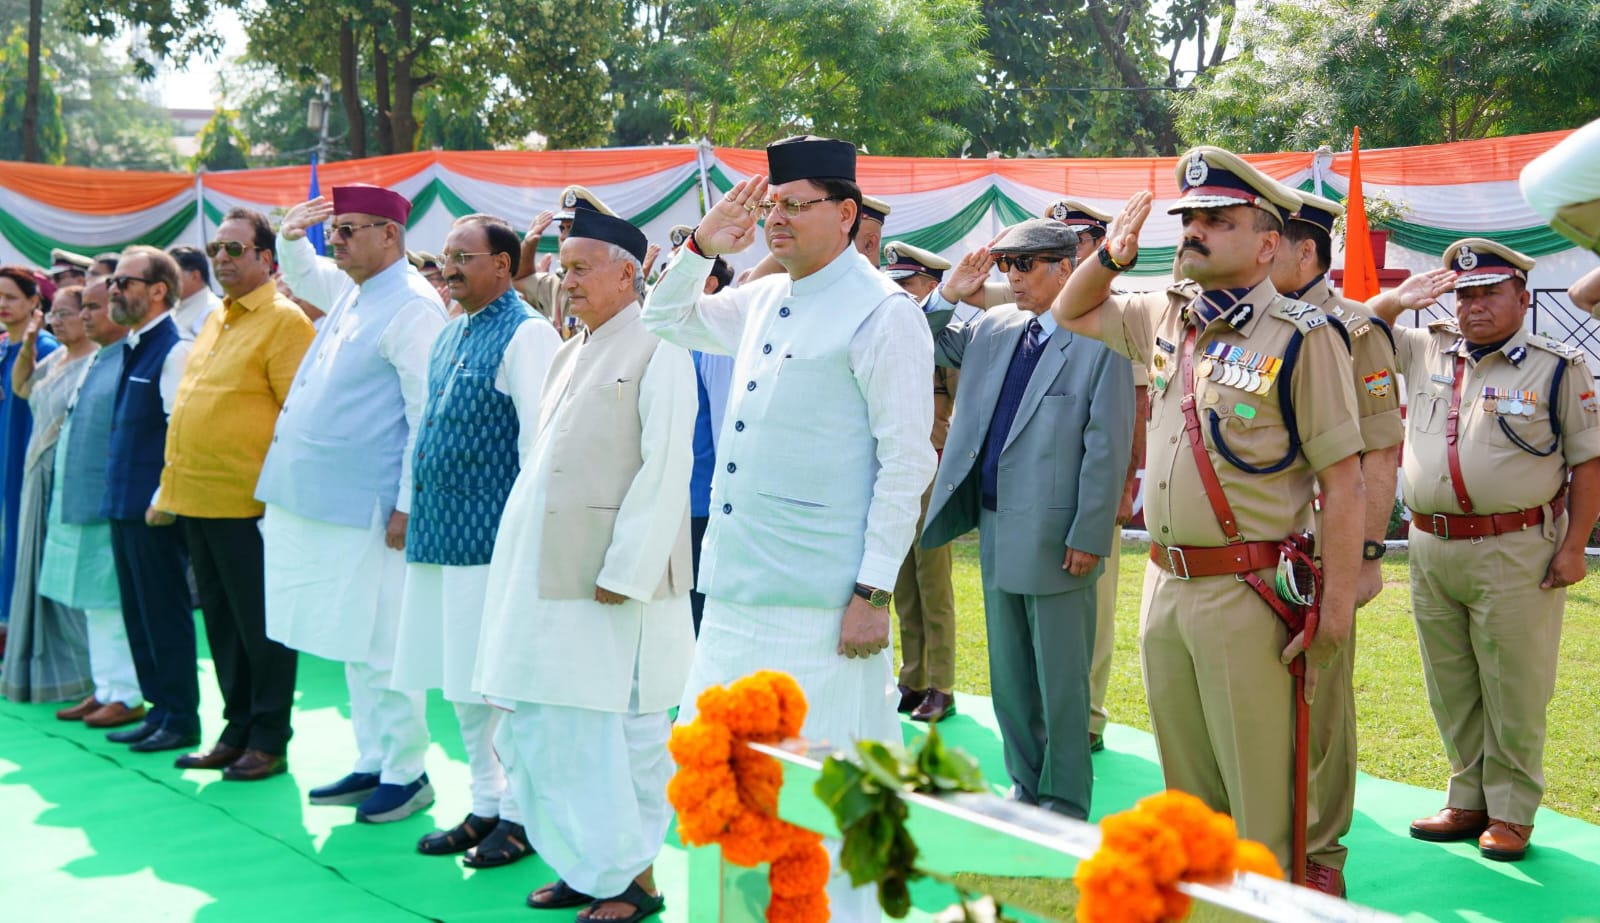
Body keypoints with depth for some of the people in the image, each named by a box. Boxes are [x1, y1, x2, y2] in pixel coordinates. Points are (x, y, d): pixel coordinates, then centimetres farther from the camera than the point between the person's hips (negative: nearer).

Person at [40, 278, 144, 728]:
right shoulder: (96, 361, 15)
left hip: (109, 500, -10)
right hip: (78, 498, 10)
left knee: (114, 602, -4)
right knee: (95, 603, 13)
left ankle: (127, 696, 4)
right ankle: (106, 689, 21)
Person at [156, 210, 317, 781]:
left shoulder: (284, 321, -10)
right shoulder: (214, 321, 16)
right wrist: (173, 487, 18)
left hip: (248, 503, -8)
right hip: (196, 498, 8)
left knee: (260, 623, 1)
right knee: (222, 621, 14)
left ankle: (270, 740, 10)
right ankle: (236, 730, 24)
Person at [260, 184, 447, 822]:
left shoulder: (411, 307, -15)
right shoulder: (351, 291, 13)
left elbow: (428, 416, -19)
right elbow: (300, 275, 36)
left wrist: (408, 506, -20)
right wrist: (289, 238, 14)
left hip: (370, 509, -9)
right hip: (326, 503, 9)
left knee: (380, 648, -2)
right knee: (354, 645, 15)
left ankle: (406, 774, 9)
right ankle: (372, 763, 25)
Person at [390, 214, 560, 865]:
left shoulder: (526, 335, -11)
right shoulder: (451, 336, 16)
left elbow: (540, 441, -16)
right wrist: (412, 509, 20)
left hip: (491, 536, -9)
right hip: (439, 533, 9)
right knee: (462, 684, 14)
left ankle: (521, 814, 10)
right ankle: (485, 804, 25)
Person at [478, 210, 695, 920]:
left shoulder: (657, 350, -9)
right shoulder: (572, 352, 16)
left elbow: (665, 470, -15)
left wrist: (624, 572, -18)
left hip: (615, 578, -8)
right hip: (545, 579, 9)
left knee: (622, 733, 0)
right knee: (541, 728, 12)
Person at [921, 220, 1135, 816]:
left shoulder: (1098, 341, -12)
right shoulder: (994, 327, 8)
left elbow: (1108, 449, -14)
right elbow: (933, 347, 22)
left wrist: (1088, 537, -15)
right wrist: (948, 295, 3)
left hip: (1054, 538, -7)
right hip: (996, 528, 7)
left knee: (1060, 682, 5)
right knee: (1008, 676, 18)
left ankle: (1065, 804, 18)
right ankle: (1026, 786, 32)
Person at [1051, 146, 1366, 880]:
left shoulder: (1303, 337, -10)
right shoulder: (1165, 318, 10)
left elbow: (1343, 482, -12)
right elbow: (1071, 313, 29)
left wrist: (1336, 610, -16)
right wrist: (1111, 254, 9)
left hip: (1245, 596, -7)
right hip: (1164, 585, 7)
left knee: (1259, 798, 0)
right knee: (1185, 787, 18)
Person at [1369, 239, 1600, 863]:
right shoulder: (1426, 351, 10)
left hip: (1514, 553, -5)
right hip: (1430, 548, 5)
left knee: (1513, 691, 0)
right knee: (1451, 690, 12)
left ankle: (1511, 812, 12)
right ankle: (1468, 801, 24)